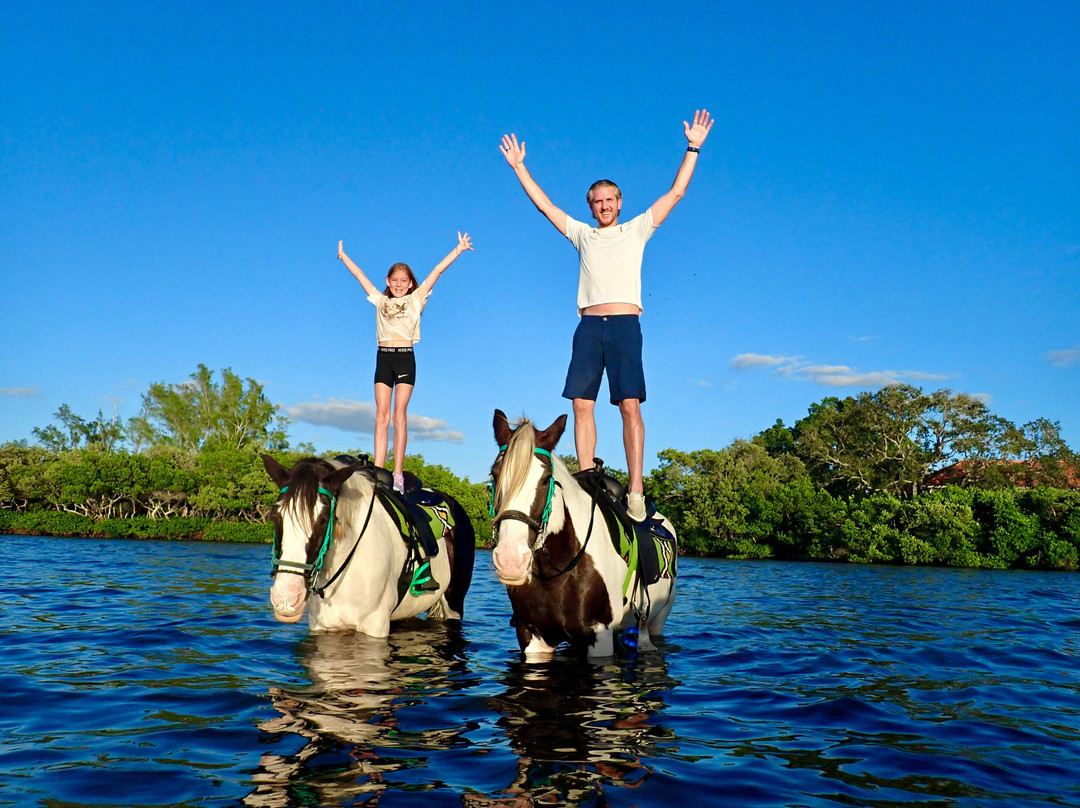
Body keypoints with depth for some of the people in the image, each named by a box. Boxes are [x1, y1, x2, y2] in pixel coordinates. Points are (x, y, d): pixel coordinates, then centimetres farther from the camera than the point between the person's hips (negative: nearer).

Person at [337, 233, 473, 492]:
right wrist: (343, 256, 34)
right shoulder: (380, 301, 17)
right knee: (382, 415, -2)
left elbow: (437, 271, 8)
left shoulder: (416, 300, 11)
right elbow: (359, 274, 26)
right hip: (383, 357, 2)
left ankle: (398, 474, -7)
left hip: (405, 357, -2)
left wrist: (458, 250, 7)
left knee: (400, 414, -7)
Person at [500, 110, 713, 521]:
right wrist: (518, 166, 24)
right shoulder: (582, 234, 22)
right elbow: (543, 203, 24)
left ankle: (635, 491, -13)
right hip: (589, 325, 3)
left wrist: (693, 149, 10)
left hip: (625, 324, -3)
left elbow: (675, 193, 13)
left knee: (630, 406, -12)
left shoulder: (636, 230, 16)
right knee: (582, 406, -4)